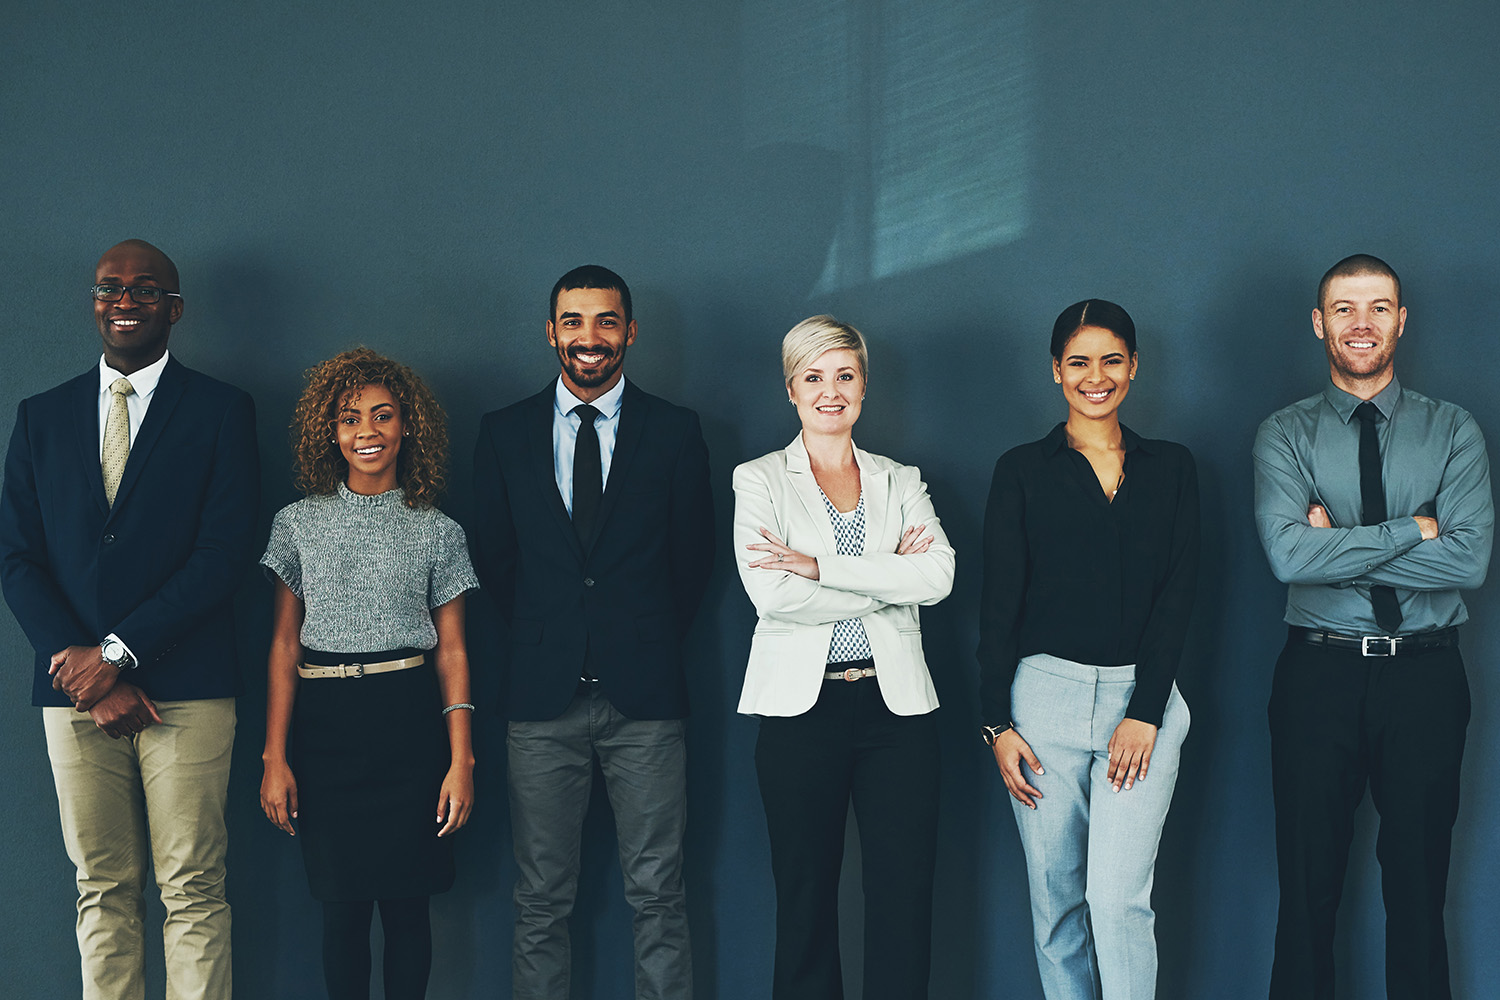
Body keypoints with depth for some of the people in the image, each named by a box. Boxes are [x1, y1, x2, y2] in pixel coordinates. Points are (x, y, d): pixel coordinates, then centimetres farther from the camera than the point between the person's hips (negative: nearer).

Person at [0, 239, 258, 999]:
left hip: (185, 690, -3)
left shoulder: (221, 411, 4)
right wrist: (83, 667, -6)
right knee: (102, 890, 6)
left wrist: (118, 652, -11)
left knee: (193, 892, -2)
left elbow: (225, 553, -5)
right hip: (75, 687, 3)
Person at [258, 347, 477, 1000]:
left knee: (405, 902, 2)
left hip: (408, 723, -1)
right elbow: (284, 644, 6)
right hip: (325, 723, 1)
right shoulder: (299, 524, 6)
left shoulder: (438, 532, 5)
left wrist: (461, 760, -4)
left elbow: (451, 651, 4)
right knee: (341, 903, 4)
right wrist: (274, 757, -1)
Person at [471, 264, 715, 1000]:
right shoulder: (505, 433, 8)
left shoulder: (675, 432, 4)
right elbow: (492, 555, 13)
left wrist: (651, 639, 9)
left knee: (658, 896, 2)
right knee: (541, 899, 5)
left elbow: (693, 555, 9)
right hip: (543, 694, 1)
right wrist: (543, 636, 10)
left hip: (644, 692, -1)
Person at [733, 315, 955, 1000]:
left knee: (905, 897, -1)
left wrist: (820, 566, -12)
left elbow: (938, 575, -6)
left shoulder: (900, 482, 13)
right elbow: (771, 594, -10)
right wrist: (887, 577, -7)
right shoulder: (759, 481, 6)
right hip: (800, 706, -2)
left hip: (897, 706, 2)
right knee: (805, 898, 4)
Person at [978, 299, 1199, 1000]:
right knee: (1056, 896, 6)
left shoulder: (1171, 468, 9)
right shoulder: (1023, 470, 5)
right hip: (1045, 695, 0)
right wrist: (997, 723, -5)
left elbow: (1178, 593, 3)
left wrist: (1145, 712, -7)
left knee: (1120, 896, -9)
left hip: (1143, 695, 0)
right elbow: (999, 603, 2)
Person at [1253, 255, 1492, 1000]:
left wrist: (1341, 546, -13)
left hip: (1425, 677, 1)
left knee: (1418, 885, 8)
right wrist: (1414, 529, -12)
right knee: (1307, 885, 7)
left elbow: (1470, 560, -10)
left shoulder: (1453, 432, 5)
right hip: (1319, 673, 0)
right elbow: (1288, 555, -15)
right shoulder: (1285, 435, 2)